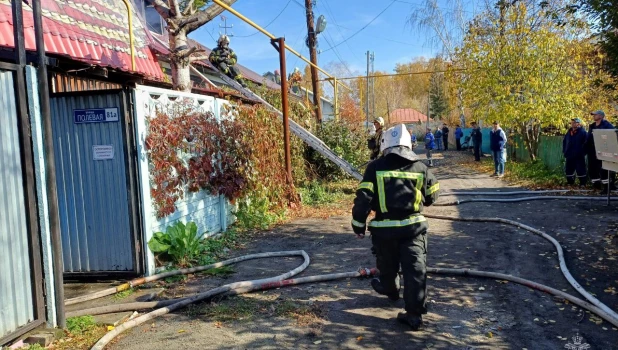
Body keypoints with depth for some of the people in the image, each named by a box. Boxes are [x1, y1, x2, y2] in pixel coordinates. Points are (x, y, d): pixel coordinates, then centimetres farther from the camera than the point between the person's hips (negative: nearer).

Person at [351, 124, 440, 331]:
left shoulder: (375, 167, -5)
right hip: (413, 225, 1)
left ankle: (390, 290, 48)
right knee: (415, 268, 2)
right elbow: (432, 197, 15)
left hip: (384, 227, -1)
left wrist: (358, 224, 2)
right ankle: (414, 313, 0)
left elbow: (363, 198, -9)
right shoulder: (420, 168, 3)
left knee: (387, 264, 23)